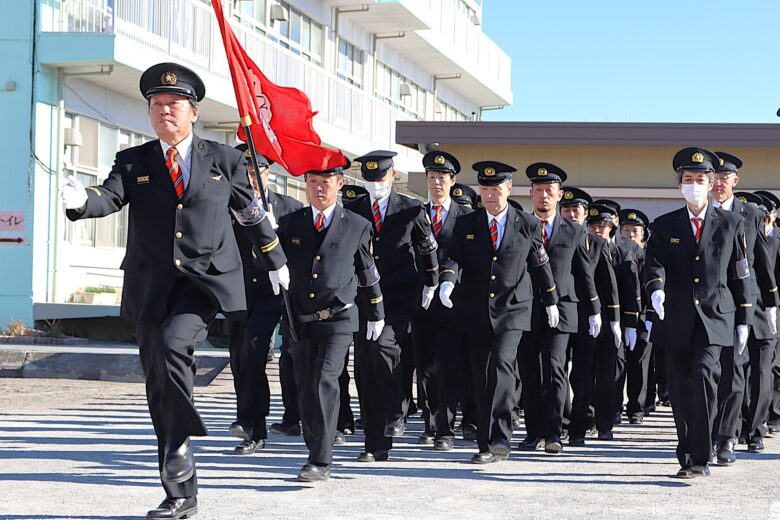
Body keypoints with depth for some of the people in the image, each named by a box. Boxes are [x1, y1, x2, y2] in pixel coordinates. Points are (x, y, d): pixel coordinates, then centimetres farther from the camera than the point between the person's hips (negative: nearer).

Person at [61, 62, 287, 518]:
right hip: (151, 288, 3)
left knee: (172, 344, -31)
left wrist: (275, 260, 27)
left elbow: (252, 212, 17)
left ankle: (181, 441, -12)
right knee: (160, 391, 5)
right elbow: (110, 197, -9)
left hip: (206, 281, -3)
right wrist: (82, 201, -32)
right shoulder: (133, 162, 8)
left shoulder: (225, 159, 6)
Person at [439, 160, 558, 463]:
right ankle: (487, 444, 12)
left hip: (512, 311, -3)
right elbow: (454, 258, -2)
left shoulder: (527, 226, 5)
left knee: (501, 363, -22)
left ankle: (498, 439, -22)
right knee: (480, 378, 4)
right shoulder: (465, 225, 8)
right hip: (475, 312, 3)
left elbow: (540, 265, 13)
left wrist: (551, 301, 20)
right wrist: (448, 281, -23)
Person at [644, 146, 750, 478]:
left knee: (703, 376, -21)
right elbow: (654, 263, -5)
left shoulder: (731, 224, 7)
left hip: (714, 319, -2)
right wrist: (656, 288, -27)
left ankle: (700, 459, -17)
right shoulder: (665, 226, 9)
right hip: (677, 322, 2)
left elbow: (740, 274, 9)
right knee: (680, 392, 5)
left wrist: (743, 320, 6)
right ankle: (688, 459, 17)